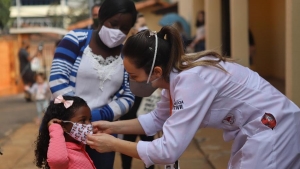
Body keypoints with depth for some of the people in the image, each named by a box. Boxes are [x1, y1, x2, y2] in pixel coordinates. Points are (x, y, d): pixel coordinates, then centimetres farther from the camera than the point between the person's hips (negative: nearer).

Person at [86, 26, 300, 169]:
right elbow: (157, 119, 14)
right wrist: (113, 127, 4)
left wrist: (113, 144, -20)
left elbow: (168, 151, -30)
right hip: (253, 130, 9)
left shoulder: (191, 80, -30)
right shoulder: (178, 73, -2)